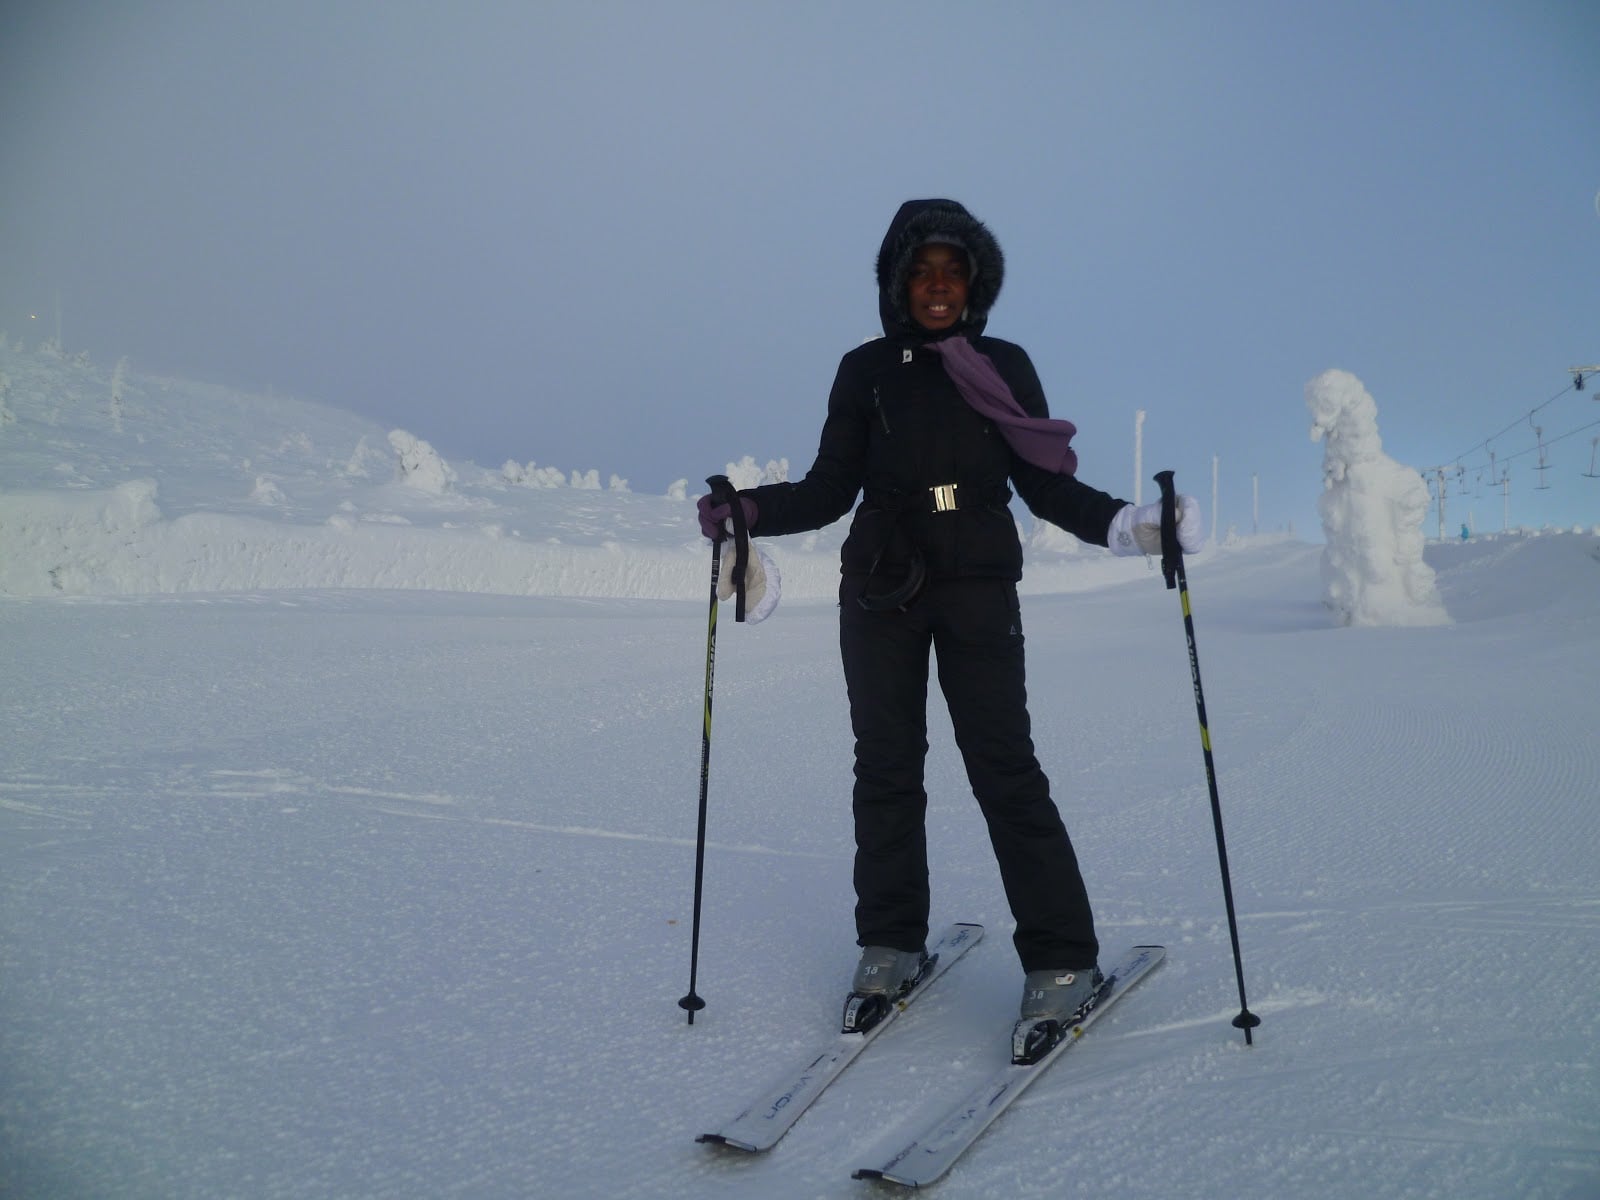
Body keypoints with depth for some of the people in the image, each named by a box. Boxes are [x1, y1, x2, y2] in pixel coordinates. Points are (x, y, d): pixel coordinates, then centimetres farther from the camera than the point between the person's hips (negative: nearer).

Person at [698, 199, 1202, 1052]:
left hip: (978, 588, -2)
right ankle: (890, 942, 17)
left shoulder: (1004, 367, 7)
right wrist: (747, 511, -7)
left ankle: (1061, 959, 1)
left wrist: (1128, 525, -11)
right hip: (879, 592, 2)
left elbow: (1047, 486, 4)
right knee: (885, 765, 4)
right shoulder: (866, 370, 10)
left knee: (1004, 766, -7)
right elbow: (829, 491, 8)